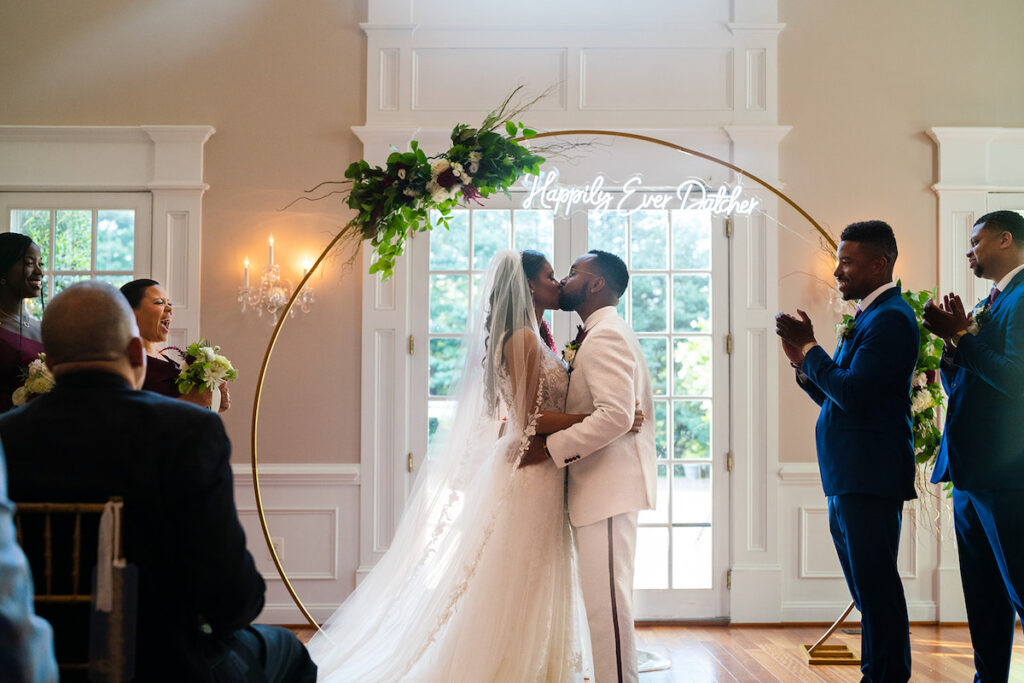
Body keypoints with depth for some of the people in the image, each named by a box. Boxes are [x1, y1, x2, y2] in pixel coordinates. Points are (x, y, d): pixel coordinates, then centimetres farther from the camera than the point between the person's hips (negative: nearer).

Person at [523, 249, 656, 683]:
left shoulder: (603, 335, -12)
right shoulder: (612, 333, 21)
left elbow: (615, 414, -24)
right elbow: (642, 407, 27)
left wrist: (552, 448, -20)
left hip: (608, 488, -11)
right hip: (607, 488, 11)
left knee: (606, 602, -9)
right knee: (608, 599, 14)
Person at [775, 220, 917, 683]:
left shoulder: (891, 318, -13)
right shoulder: (869, 317, 18)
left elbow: (854, 393, -22)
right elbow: (838, 398, 19)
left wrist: (810, 348, -12)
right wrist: (803, 362, 4)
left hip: (870, 476, -10)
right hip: (848, 479, 10)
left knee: (877, 590, -4)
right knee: (869, 590, 17)